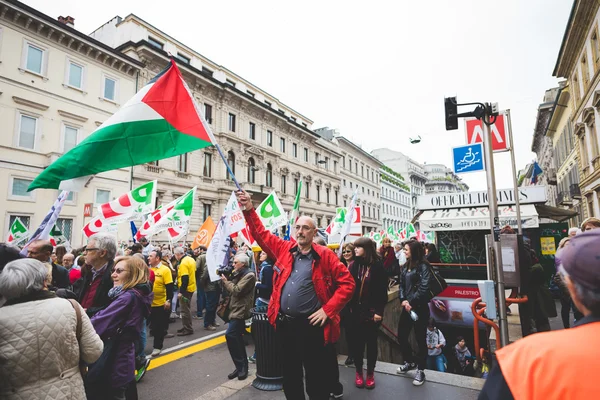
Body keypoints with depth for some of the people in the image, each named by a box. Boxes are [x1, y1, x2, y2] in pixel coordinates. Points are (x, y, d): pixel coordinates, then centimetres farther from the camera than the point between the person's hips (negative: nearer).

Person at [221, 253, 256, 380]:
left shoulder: (249, 275, -13)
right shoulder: (237, 274, 15)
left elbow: (237, 291, -20)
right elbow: (229, 289, 16)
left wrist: (226, 281, -8)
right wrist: (225, 279, 2)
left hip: (240, 311, -9)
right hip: (235, 310, 9)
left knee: (230, 335, -18)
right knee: (236, 338, 13)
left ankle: (241, 366, -6)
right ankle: (242, 367, 25)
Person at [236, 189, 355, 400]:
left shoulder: (325, 255, -6)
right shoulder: (284, 249, 4)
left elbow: (347, 283, -6)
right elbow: (261, 234, 9)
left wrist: (328, 309, -11)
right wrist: (249, 210, -1)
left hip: (311, 325, -4)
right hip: (285, 324, 4)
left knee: (317, 379, 11)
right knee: (290, 375, 21)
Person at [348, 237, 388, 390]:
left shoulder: (377, 266, -9)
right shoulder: (354, 265, 1)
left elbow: (382, 291, -9)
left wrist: (379, 311, -12)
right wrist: (350, 307, -3)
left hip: (372, 311, -2)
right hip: (356, 311, 3)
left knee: (371, 342, 12)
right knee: (357, 341, 11)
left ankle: (370, 373, 28)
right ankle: (359, 372, 28)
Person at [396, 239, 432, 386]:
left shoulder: (423, 266, -11)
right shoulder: (405, 266, 11)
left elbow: (423, 288, -18)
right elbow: (401, 285, 8)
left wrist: (411, 302, -16)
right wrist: (403, 300, -8)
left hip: (420, 307, -7)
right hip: (407, 307, 7)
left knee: (420, 339, 5)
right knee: (401, 336, 11)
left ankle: (420, 370, 21)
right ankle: (410, 361, 34)